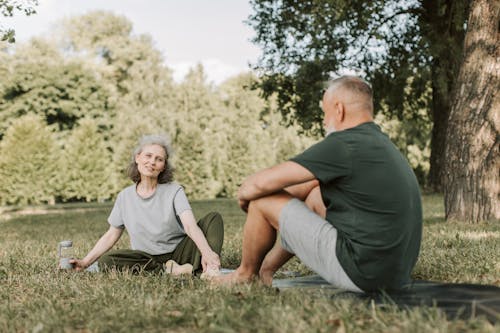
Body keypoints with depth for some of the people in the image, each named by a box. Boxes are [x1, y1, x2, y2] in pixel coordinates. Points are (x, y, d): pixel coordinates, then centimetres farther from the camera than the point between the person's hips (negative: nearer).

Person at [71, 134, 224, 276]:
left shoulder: (174, 191, -3)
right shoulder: (124, 197, 6)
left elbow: (191, 225, -20)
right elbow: (111, 235, 14)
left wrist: (206, 252, -38)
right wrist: (85, 262, 6)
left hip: (179, 251, -1)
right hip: (148, 258, 1)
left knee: (213, 217, -21)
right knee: (105, 261, -26)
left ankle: (210, 269, -44)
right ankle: (169, 270, -27)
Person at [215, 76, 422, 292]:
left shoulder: (343, 146, -16)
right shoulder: (381, 143, 13)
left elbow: (262, 183, -14)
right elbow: (312, 184, 25)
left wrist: (243, 194, 7)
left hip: (360, 275, -9)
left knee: (263, 201, -1)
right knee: (315, 194, 24)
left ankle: (246, 273, 25)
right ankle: (267, 267, 34)